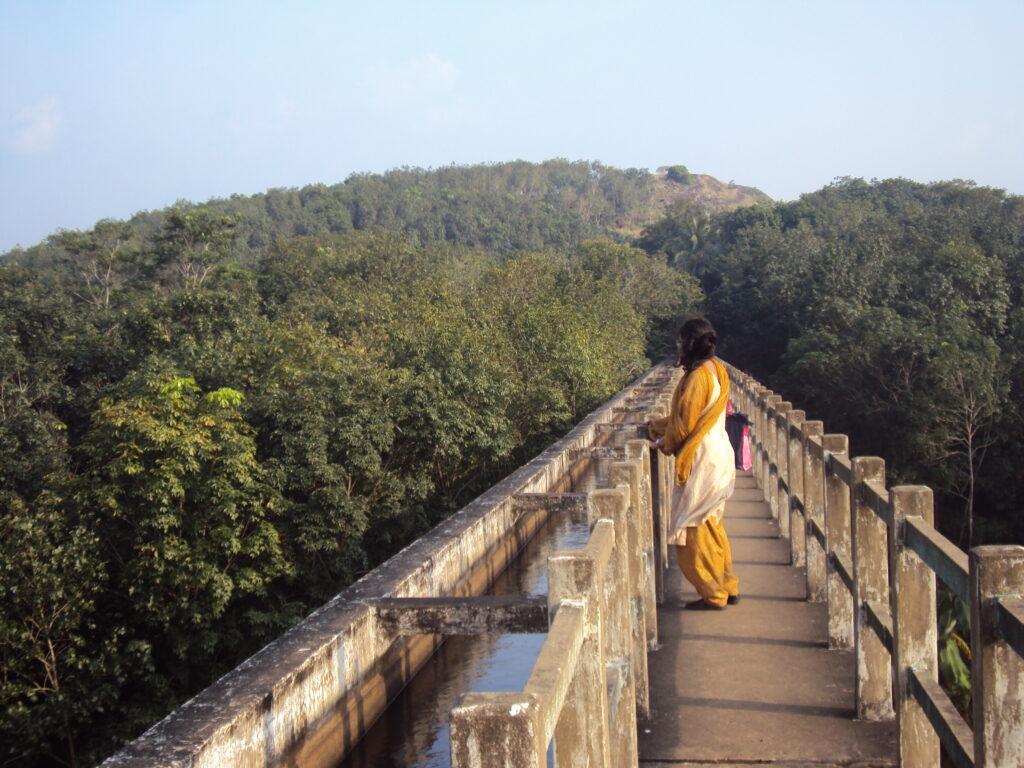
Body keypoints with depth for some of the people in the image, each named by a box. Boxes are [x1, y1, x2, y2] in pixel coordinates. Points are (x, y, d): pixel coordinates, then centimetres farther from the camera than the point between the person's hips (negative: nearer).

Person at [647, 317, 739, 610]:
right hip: (718, 455, 10)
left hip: (702, 461, -10)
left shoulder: (698, 377, -19)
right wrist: (655, 425, 21)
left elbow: (685, 423, -17)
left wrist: (664, 444, 0)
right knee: (711, 525, 18)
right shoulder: (714, 370, 10)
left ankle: (713, 594, 6)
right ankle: (727, 586, 25)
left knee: (695, 528, 0)